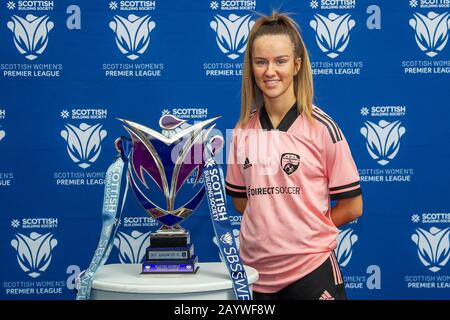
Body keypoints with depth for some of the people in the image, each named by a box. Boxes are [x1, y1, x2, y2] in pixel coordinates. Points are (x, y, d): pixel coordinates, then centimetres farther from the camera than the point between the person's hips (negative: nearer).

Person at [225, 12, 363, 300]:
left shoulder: (322, 128, -9)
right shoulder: (243, 130, 2)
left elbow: (352, 206, -4)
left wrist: (305, 230, 0)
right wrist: (272, 228, 1)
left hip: (311, 269, -3)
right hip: (255, 271, 4)